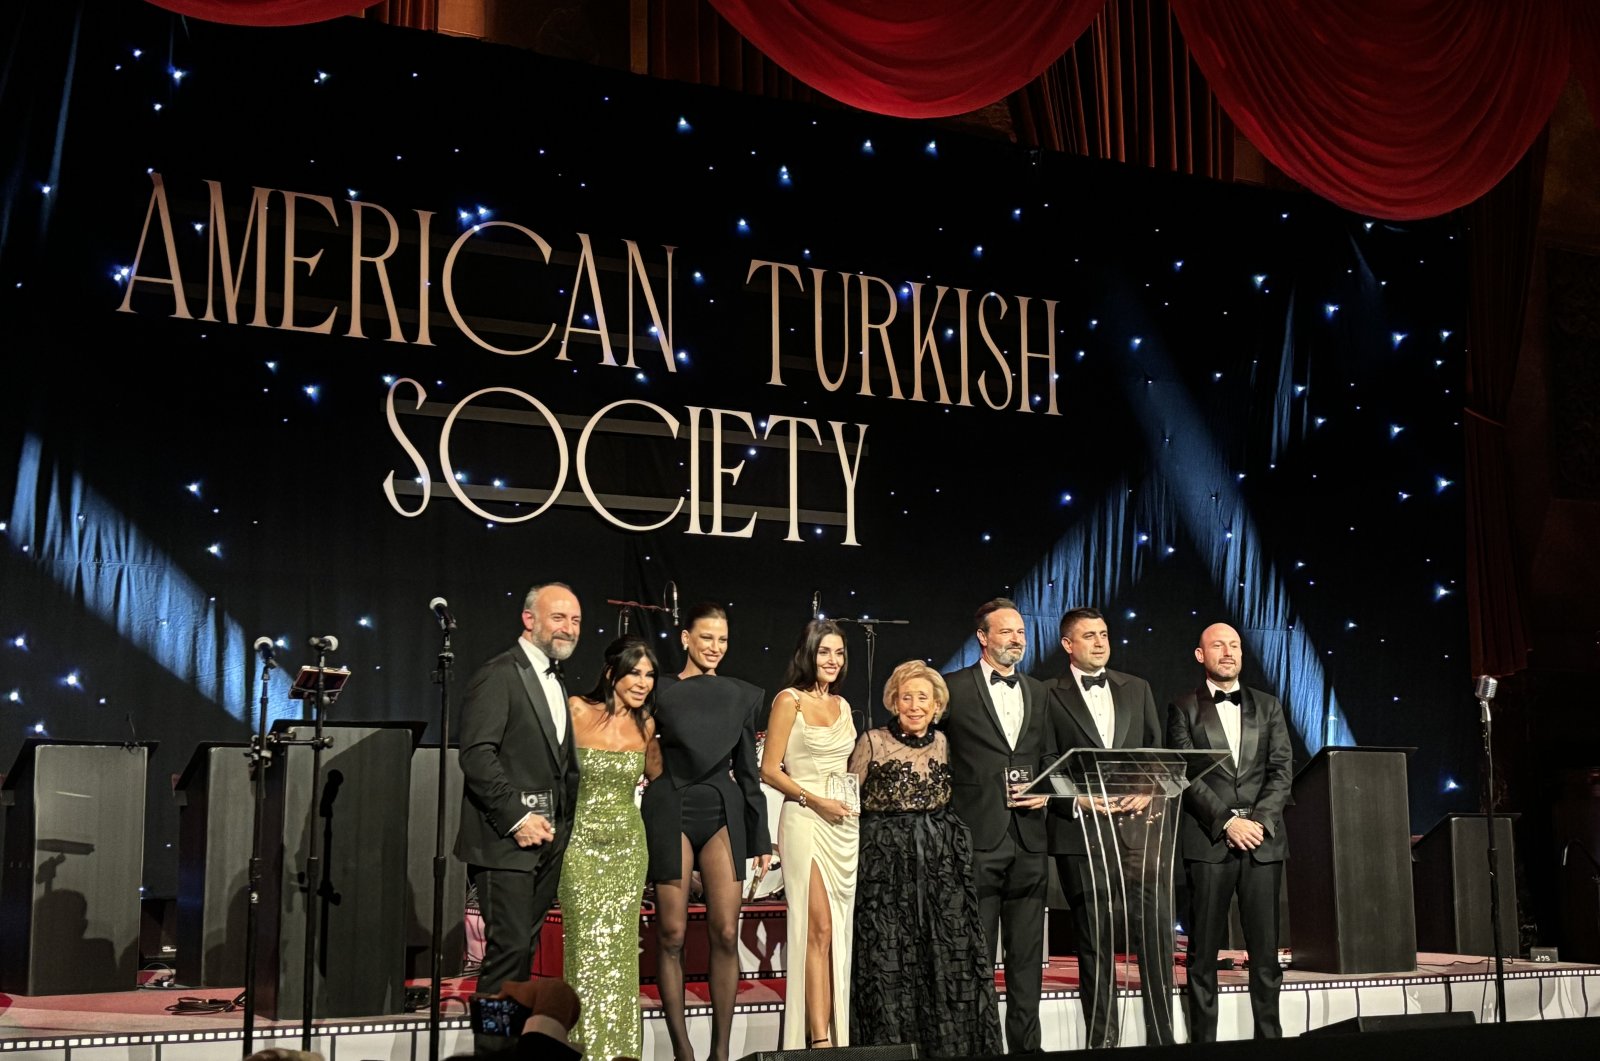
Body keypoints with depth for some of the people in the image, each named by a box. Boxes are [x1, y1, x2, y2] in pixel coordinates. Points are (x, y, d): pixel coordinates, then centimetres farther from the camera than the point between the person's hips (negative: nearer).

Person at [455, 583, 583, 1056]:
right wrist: (518, 818, -18)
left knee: (522, 950, 9)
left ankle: (512, 1042, 15)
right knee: (510, 949, -9)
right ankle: (493, 1047, -2)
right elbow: (477, 754, -17)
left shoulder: (557, 683, 19)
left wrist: (561, 824, 10)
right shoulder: (499, 675, -9)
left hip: (546, 840, 8)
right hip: (505, 840, -8)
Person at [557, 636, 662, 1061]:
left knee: (620, 946, 5)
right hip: (582, 842, -3)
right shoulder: (578, 711, -9)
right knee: (588, 944, -4)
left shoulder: (644, 724, 5)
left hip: (627, 844, 4)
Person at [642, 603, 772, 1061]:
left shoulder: (743, 695, 10)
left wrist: (761, 837, 10)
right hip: (671, 811, -2)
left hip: (724, 811, 2)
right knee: (672, 935, 0)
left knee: (726, 934, -2)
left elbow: (748, 769, 13)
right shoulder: (661, 693, 2)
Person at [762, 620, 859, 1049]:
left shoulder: (842, 705, 15)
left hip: (845, 823, 6)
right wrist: (814, 800, -15)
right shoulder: (789, 700, -3)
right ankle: (819, 1038, -7)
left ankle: (838, 1036, 10)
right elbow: (769, 770, -7)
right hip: (805, 821, -6)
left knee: (840, 932, 6)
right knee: (818, 929, -9)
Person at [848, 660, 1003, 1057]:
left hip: (941, 860, 3)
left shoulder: (943, 742, 9)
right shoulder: (872, 742, -1)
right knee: (889, 959, -2)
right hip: (886, 861, -3)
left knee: (949, 956, -1)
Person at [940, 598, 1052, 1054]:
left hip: (1028, 840, 5)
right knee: (976, 954, -1)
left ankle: (1026, 1044, 16)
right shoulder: (954, 687, 0)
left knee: (1027, 954, 9)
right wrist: (948, 805, -2)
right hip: (978, 837, -5)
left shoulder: (1037, 692, 15)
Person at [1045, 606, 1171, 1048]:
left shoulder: (1137, 689, 15)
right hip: (1082, 832, -3)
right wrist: (1077, 801, -11)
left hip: (1138, 826, 3)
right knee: (1096, 945, 2)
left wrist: (1149, 791, -2)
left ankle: (1162, 1039, 4)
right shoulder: (1049, 697, 3)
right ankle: (1101, 1041, 11)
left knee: (1156, 934, -4)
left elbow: (1158, 752, 16)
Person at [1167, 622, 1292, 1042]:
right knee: (1204, 952, -1)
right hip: (1208, 842, -2)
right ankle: (1203, 1039, 3)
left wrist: (1259, 820, -7)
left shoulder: (1267, 706, 15)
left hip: (1263, 840, 2)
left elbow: (1282, 770, 7)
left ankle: (1269, 1036, 8)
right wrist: (1227, 821, -12)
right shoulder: (1184, 709, 6)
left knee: (1265, 948, 2)